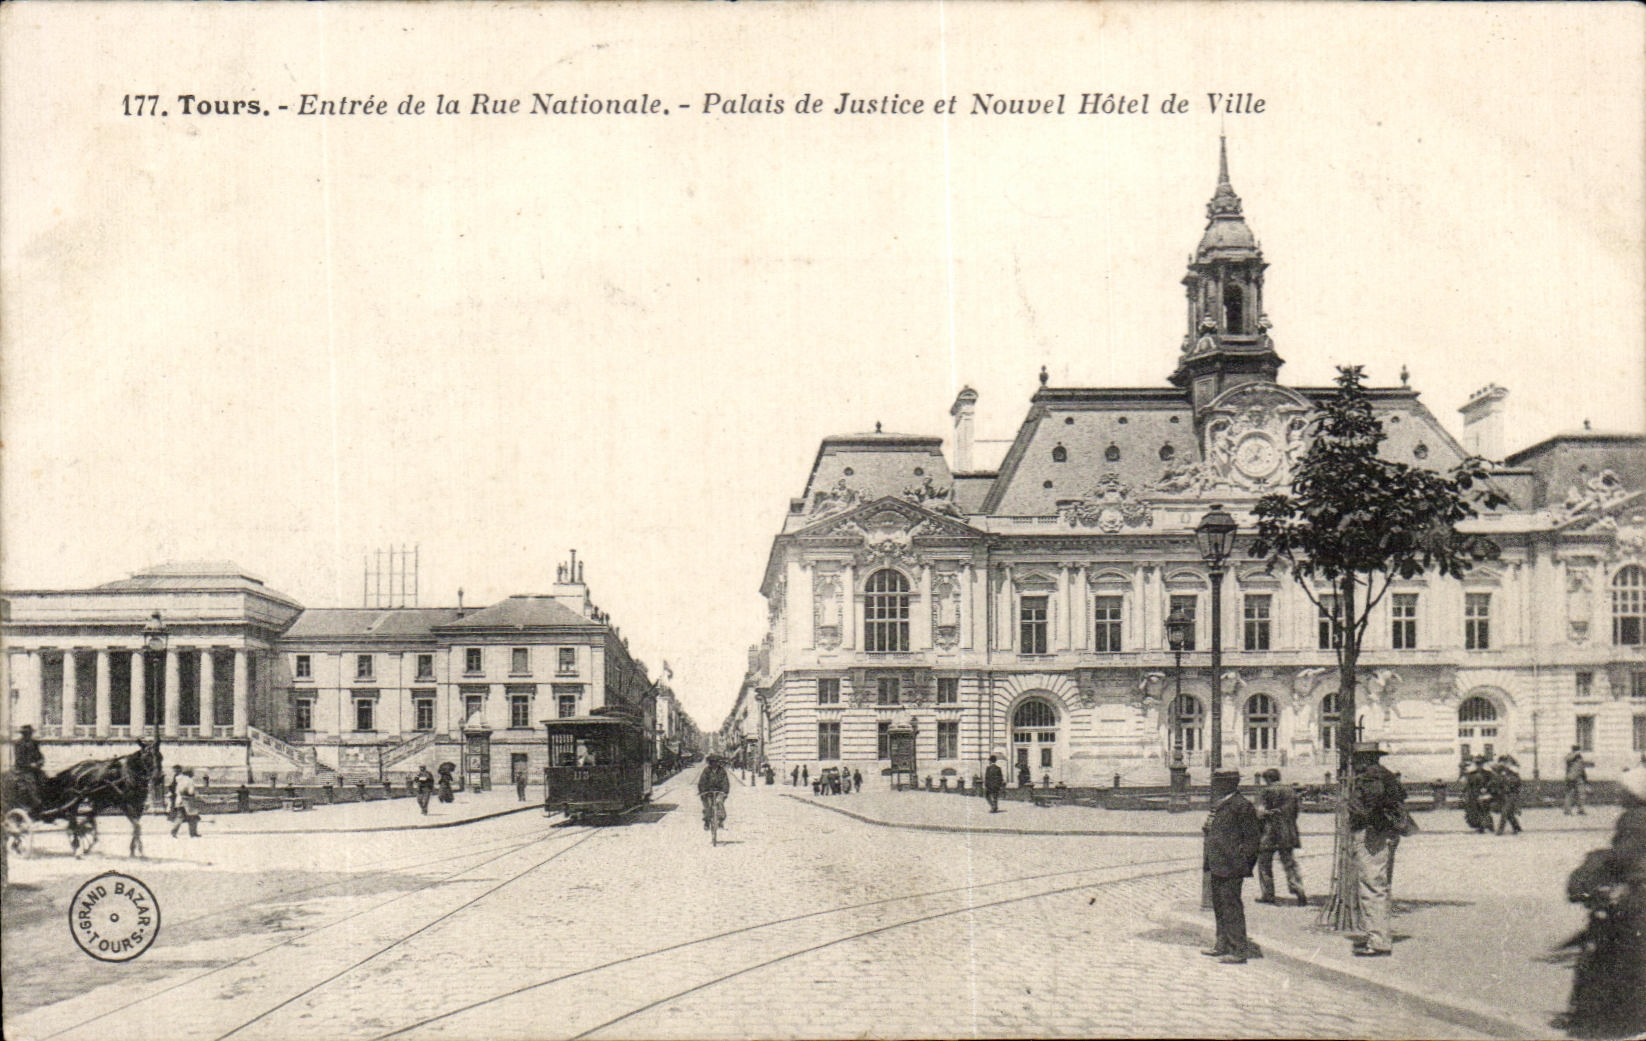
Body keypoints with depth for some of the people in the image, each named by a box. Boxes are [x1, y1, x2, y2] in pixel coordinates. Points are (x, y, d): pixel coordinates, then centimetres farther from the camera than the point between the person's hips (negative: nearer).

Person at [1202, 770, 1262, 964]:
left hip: (1231, 868, -10)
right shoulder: (1220, 806, 16)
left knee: (1231, 906, -8)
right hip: (1218, 867, 10)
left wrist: (1241, 863, -17)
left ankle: (1240, 950, -3)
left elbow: (1253, 837, -14)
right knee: (1219, 904, 17)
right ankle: (1222, 946, 28)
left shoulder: (1241, 806, -14)